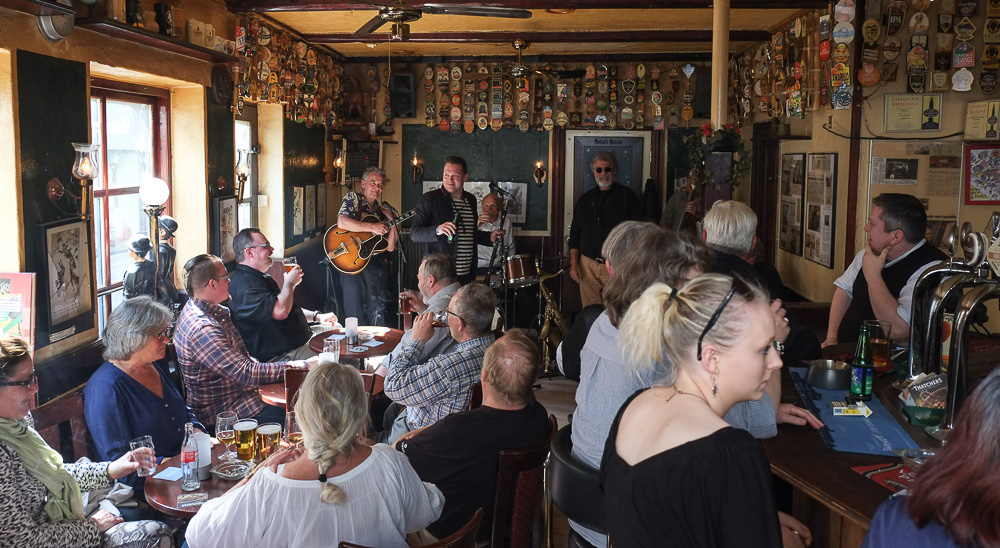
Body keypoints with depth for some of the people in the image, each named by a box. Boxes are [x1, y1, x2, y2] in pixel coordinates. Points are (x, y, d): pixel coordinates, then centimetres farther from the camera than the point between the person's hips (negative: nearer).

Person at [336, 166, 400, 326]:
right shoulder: (353, 199, 3)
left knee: (378, 317, 2)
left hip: (378, 264, 4)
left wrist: (391, 220, -1)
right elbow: (341, 223, -18)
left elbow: (390, 247, 8)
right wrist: (372, 227, -20)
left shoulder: (383, 210, 15)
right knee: (356, 317, -2)